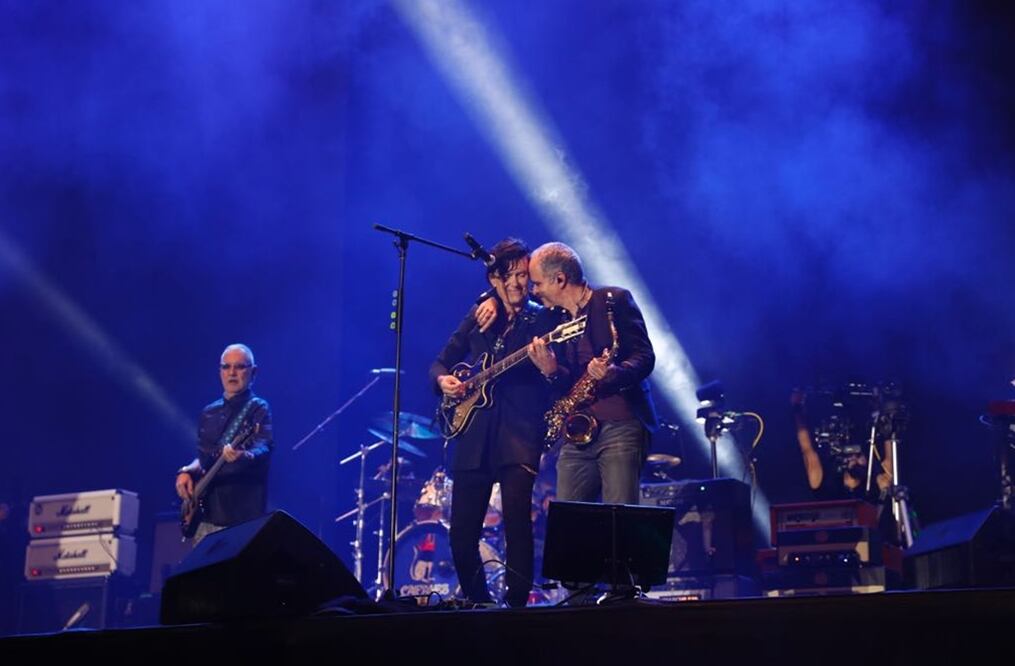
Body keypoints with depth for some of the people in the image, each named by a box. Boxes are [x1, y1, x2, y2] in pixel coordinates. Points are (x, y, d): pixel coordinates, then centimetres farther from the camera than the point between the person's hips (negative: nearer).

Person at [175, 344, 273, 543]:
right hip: (206, 514, 7)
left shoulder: (259, 409, -3)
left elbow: (263, 448, -21)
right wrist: (187, 471, 6)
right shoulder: (208, 414, 17)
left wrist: (244, 456, -42)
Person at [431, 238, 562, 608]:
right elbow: (441, 362, 21)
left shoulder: (545, 319, 5)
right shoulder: (479, 316, 15)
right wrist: (443, 379, -2)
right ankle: (478, 602, 20)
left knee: (517, 522, -17)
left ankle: (516, 603, -8)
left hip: (519, 434, -4)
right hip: (474, 434, 4)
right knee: (462, 532, 2)